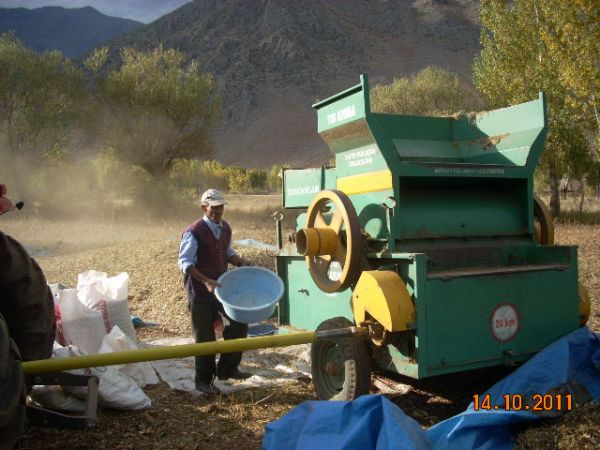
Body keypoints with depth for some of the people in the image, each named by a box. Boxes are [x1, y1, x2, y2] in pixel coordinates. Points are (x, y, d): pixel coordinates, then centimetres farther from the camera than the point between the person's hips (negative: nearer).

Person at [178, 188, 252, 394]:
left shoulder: (225, 229, 5)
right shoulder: (194, 232, -17)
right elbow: (185, 263, -19)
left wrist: (241, 262, -1)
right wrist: (206, 281, -29)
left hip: (222, 286, 7)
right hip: (200, 291, -7)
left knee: (240, 320, 6)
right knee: (205, 337, 2)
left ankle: (227, 368, 22)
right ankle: (203, 381, 21)